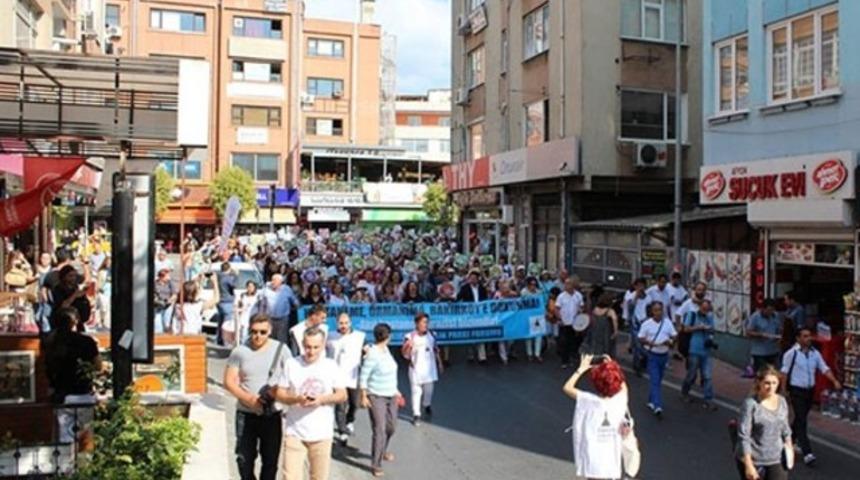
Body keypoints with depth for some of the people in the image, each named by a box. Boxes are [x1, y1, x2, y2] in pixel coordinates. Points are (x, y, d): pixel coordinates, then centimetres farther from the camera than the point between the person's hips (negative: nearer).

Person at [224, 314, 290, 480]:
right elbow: (229, 381, -4)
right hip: (245, 413, 1)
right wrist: (249, 398, -17)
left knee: (270, 459, 6)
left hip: (272, 414, 0)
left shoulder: (281, 349, -4)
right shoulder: (240, 351, -4)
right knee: (244, 457, 10)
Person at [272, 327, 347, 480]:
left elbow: (342, 395, 3)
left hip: (322, 433, 1)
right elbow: (279, 394, 1)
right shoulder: (291, 364, -1)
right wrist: (296, 399, -18)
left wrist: (323, 399, -16)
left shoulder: (331, 366, 1)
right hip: (295, 432, -1)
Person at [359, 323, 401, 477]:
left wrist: (396, 390, 19)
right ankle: (376, 464, 3)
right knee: (379, 430, -8)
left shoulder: (385, 349, 4)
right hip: (376, 397, -8)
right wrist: (363, 397, -16)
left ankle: (383, 451, 42)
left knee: (391, 427, 17)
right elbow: (363, 376, -17)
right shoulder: (373, 354, -22)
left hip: (391, 396, 8)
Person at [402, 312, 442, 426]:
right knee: (416, 392, 1)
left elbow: (436, 350, 11)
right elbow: (405, 355, -10)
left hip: (429, 368, 3)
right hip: (416, 369, -3)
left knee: (429, 390, 14)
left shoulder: (431, 335, -1)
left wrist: (439, 363, 16)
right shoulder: (410, 337, -12)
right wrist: (409, 347, -30)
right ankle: (416, 414, 12)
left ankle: (427, 405, 43)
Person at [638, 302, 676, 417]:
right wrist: (648, 342, -22)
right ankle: (657, 406, -15)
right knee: (654, 381, -10)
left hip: (664, 355, 4)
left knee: (658, 380, 15)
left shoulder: (667, 322, 1)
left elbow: (674, 336, 5)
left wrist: (670, 341, -17)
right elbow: (640, 339, -3)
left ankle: (651, 401, 33)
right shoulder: (647, 324, -7)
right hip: (652, 355, -4)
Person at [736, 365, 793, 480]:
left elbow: (785, 429, 16)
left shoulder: (782, 402, 2)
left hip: (777, 459, 4)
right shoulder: (750, 404, -17)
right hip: (754, 460, -4)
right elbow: (743, 436, -18)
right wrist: (748, 465, -19)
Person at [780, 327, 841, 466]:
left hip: (810, 390, 6)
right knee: (801, 421, -9)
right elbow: (784, 372, -8)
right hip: (797, 391, -6)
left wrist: (835, 381, -12)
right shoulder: (791, 353, -11)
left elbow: (824, 369, 4)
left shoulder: (815, 353, 5)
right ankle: (807, 453, -11)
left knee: (800, 419, 17)